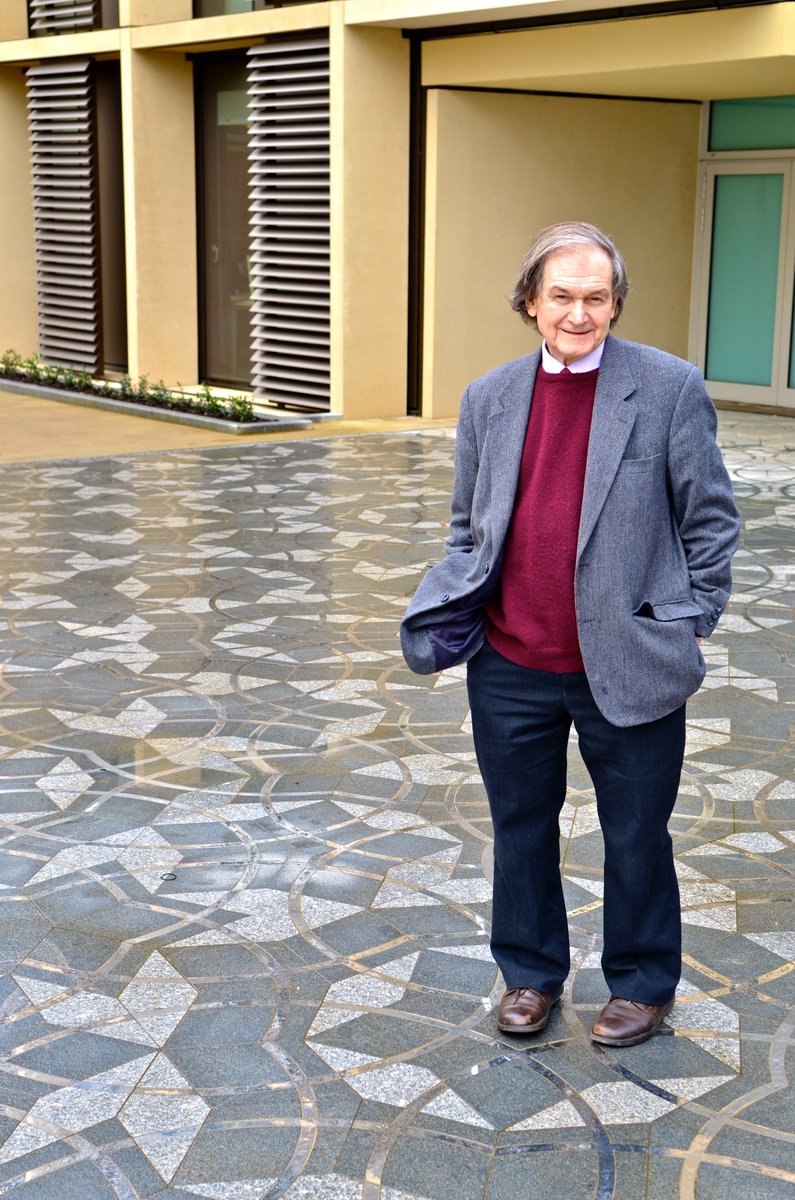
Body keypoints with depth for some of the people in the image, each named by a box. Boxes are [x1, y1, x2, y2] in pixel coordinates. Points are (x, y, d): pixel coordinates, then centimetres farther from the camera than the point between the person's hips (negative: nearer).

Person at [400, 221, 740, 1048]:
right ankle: (531, 975, 35)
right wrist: (458, 614, 1)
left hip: (627, 668, -3)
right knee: (521, 827, 16)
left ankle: (643, 985, 32)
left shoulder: (670, 388, -6)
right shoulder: (488, 399, 5)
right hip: (511, 670, 4)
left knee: (636, 837, 11)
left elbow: (711, 519, -2)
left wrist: (689, 624, -4)